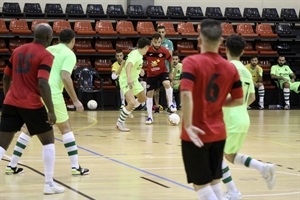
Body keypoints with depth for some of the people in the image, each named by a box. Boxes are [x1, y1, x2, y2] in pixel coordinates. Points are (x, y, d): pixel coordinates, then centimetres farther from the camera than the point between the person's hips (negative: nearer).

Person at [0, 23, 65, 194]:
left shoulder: (18, 51, 12)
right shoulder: (45, 56, -8)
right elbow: (42, 84, -20)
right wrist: (51, 111, -18)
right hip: (32, 105, -5)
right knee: (48, 141, 13)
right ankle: (49, 184, 13)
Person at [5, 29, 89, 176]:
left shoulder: (48, 50, 19)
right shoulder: (69, 54, 1)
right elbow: (65, 77, -13)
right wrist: (75, 100, -10)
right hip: (52, 96, -5)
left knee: (29, 129, 16)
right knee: (66, 129, 9)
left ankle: (12, 165, 14)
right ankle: (75, 167, 7)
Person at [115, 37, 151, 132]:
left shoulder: (138, 54, 3)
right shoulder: (135, 55, -25)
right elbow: (128, 66, -42)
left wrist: (140, 69, 42)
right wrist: (129, 78, -58)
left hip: (134, 80, 10)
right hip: (126, 81, -10)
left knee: (142, 98, 23)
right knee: (132, 103, -24)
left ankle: (127, 111, 39)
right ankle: (120, 123, -12)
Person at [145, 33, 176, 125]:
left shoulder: (164, 51, -19)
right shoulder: (147, 50, -19)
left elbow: (170, 61, 0)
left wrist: (171, 73, 6)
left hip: (162, 72, -1)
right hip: (151, 74, 2)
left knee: (167, 84, -33)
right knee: (149, 94, 0)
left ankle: (170, 105, -17)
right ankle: (150, 117, 8)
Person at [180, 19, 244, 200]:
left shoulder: (192, 62, -13)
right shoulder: (230, 68, 1)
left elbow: (186, 94, -26)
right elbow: (238, 100, 6)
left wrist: (187, 125, -23)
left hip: (197, 134, -5)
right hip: (218, 133, 5)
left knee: (201, 184, 2)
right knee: (215, 181, 17)